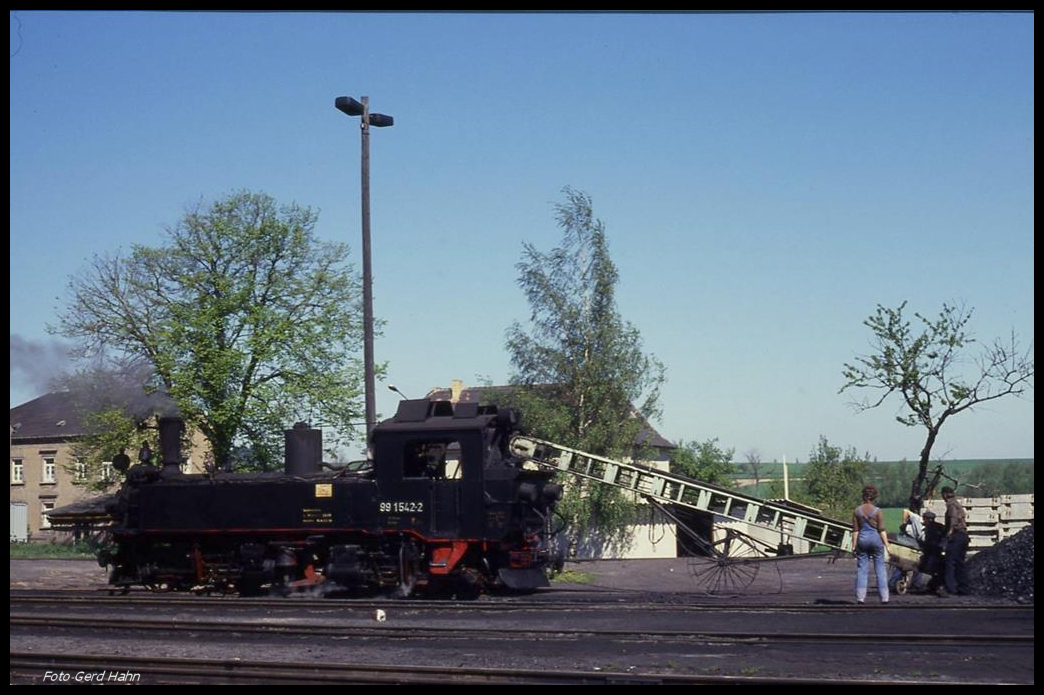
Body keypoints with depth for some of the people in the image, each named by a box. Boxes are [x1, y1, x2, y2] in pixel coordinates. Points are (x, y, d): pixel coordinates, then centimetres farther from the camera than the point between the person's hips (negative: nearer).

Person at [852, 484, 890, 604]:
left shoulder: (857, 511, 1)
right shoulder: (877, 511, -5)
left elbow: (855, 530, 1)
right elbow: (882, 530, -6)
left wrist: (854, 545, 6)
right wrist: (886, 545, -1)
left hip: (862, 539, 1)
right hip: (876, 538, -1)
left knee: (861, 569, 5)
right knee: (880, 568, 6)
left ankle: (860, 596, -2)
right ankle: (884, 597, 5)